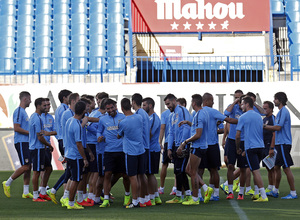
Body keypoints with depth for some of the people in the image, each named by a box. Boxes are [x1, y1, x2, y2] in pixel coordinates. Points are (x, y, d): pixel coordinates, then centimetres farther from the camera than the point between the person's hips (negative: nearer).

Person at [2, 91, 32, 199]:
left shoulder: (23, 112, 19)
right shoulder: (19, 111, -12)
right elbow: (16, 128, -20)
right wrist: (30, 132, -16)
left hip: (26, 142, 10)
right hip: (21, 142, -10)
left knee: (28, 167, 7)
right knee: (25, 167, -12)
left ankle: (26, 192, 9)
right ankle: (7, 183, 1)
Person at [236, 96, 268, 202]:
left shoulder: (243, 117, -5)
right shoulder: (259, 116, 15)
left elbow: (237, 136, -5)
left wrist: (238, 149, 11)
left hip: (251, 147, -6)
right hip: (260, 146, 6)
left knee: (255, 171, -8)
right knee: (255, 170, 18)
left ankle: (264, 196, -13)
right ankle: (256, 194, 19)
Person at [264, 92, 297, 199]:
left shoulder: (284, 111, -12)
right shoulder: (280, 112, 18)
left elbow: (278, 127, -20)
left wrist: (265, 126, -7)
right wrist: (272, 147, 22)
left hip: (284, 144, -10)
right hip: (279, 144, 10)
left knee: (286, 168, -7)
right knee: (277, 167, 14)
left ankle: (293, 193, -4)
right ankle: (275, 191, 22)